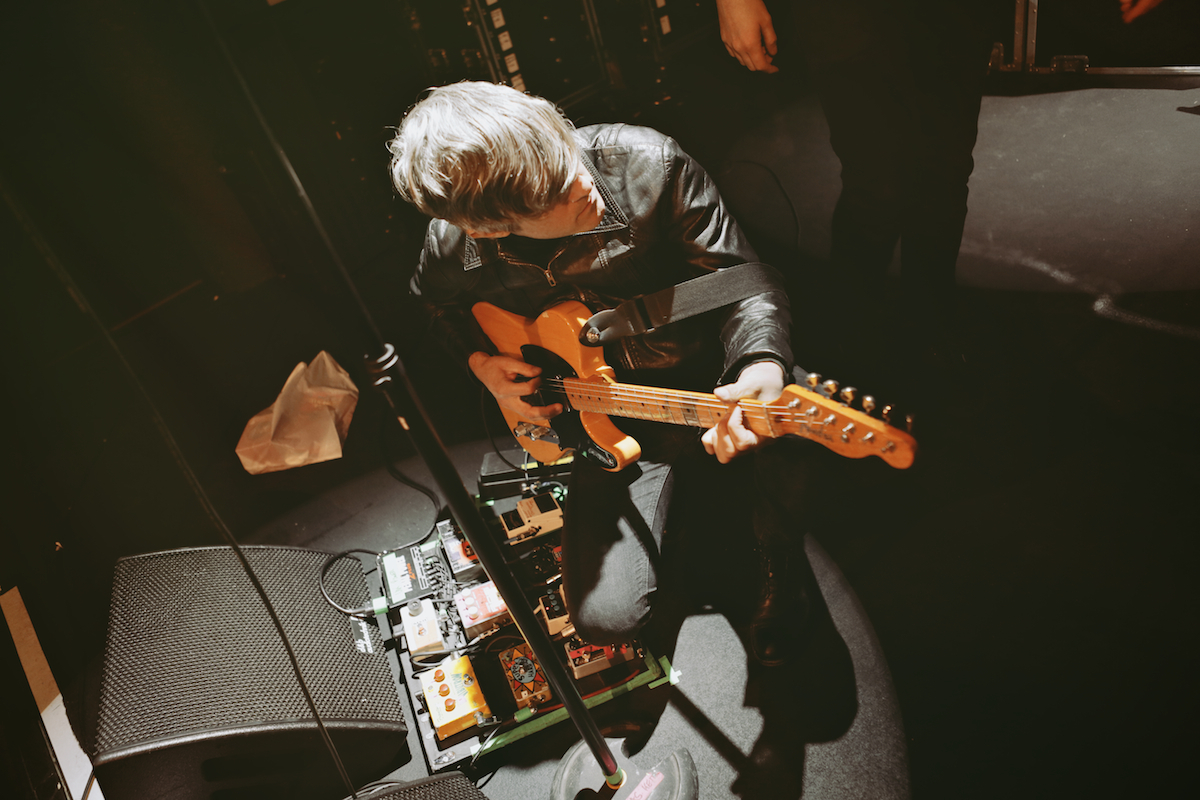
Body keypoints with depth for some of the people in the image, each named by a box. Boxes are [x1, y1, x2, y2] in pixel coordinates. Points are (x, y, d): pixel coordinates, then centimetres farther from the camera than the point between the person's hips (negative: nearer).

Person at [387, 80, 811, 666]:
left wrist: (761, 366, -35)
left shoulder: (647, 163, -19)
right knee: (606, 616, -11)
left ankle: (778, 571, 6)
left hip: (709, 377, -1)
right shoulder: (455, 249, -12)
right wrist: (480, 361, -3)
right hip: (614, 426, 2)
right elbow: (435, 307, 15)